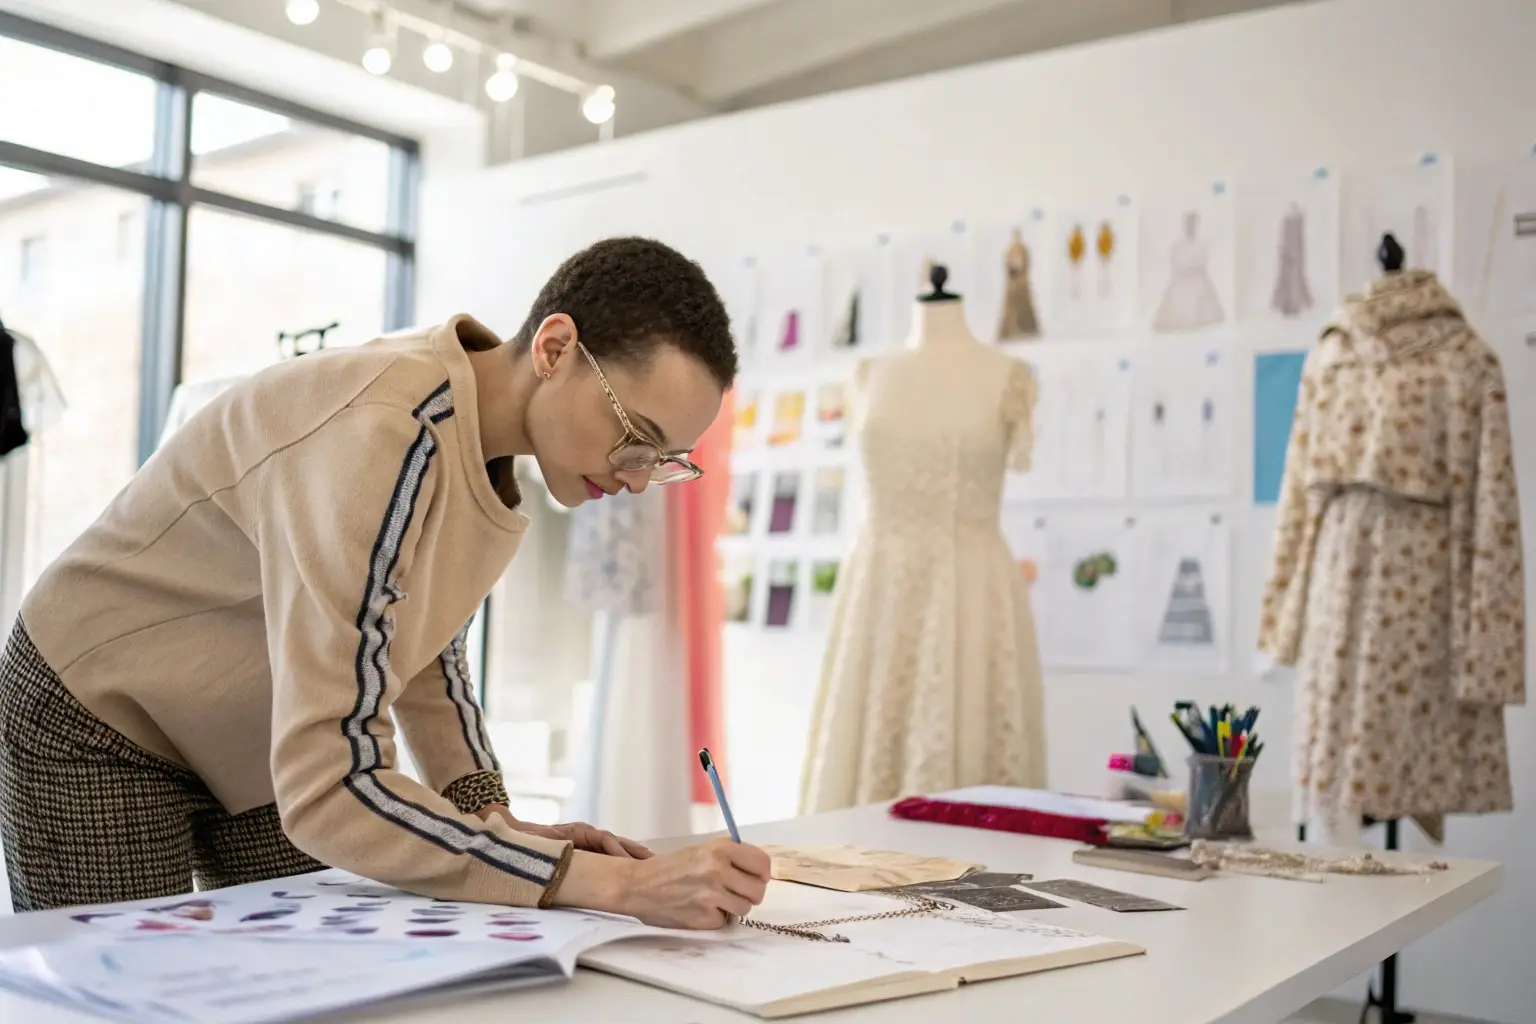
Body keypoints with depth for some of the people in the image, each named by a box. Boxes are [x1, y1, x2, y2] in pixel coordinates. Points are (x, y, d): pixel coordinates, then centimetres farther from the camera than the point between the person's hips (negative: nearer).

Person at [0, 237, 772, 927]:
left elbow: (423, 638, 3)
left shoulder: (492, 438, -10)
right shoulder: (381, 437, -36)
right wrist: (619, 884, -41)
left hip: (264, 748, 7)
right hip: (100, 723, -7)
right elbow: (326, 790, -40)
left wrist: (497, 822, -10)